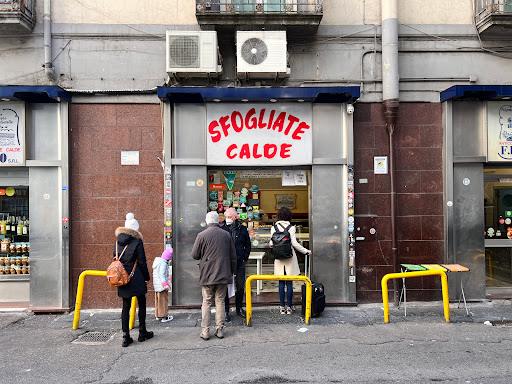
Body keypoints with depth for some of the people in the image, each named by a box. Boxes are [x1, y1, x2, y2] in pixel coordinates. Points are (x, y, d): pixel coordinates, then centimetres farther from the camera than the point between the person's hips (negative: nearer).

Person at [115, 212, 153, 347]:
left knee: (125, 307, 9)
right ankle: (142, 333, 19)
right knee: (142, 304, 11)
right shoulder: (137, 242, -12)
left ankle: (125, 337, 9)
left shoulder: (117, 242, 4)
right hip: (136, 279, -4)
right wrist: (146, 277, 1)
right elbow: (142, 262, -9)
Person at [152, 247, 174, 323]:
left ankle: (158, 315, 26)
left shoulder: (157, 262, 13)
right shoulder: (163, 264, -17)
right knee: (163, 300, -2)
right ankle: (164, 317, 2)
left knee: (158, 300, 17)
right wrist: (165, 284, -26)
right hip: (161, 285, -9)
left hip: (156, 285, 10)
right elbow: (162, 274, -24)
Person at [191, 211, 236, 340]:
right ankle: (220, 330, 14)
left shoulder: (202, 235, -8)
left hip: (207, 275, -2)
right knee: (220, 302, 11)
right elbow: (233, 256, 7)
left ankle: (205, 331, 10)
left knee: (206, 303, 7)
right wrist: (232, 272, 17)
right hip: (223, 275, 2)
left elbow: (194, 255, -2)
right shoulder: (226, 234, 2)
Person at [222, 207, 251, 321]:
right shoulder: (222, 229, 0)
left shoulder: (242, 229, 4)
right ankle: (225, 311, 11)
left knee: (240, 286, 10)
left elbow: (248, 245, 12)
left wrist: (245, 258, 3)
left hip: (240, 262, 2)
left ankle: (239, 308, 26)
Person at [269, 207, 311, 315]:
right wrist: (305, 251, 0)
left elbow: (271, 243, 0)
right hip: (289, 258, -2)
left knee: (281, 283, 8)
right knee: (289, 283, 5)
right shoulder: (291, 228, -7)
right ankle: (289, 307, 11)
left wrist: (270, 244, 23)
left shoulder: (274, 228, 0)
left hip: (279, 259, 2)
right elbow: (294, 244, -11)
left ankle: (282, 307, 12)